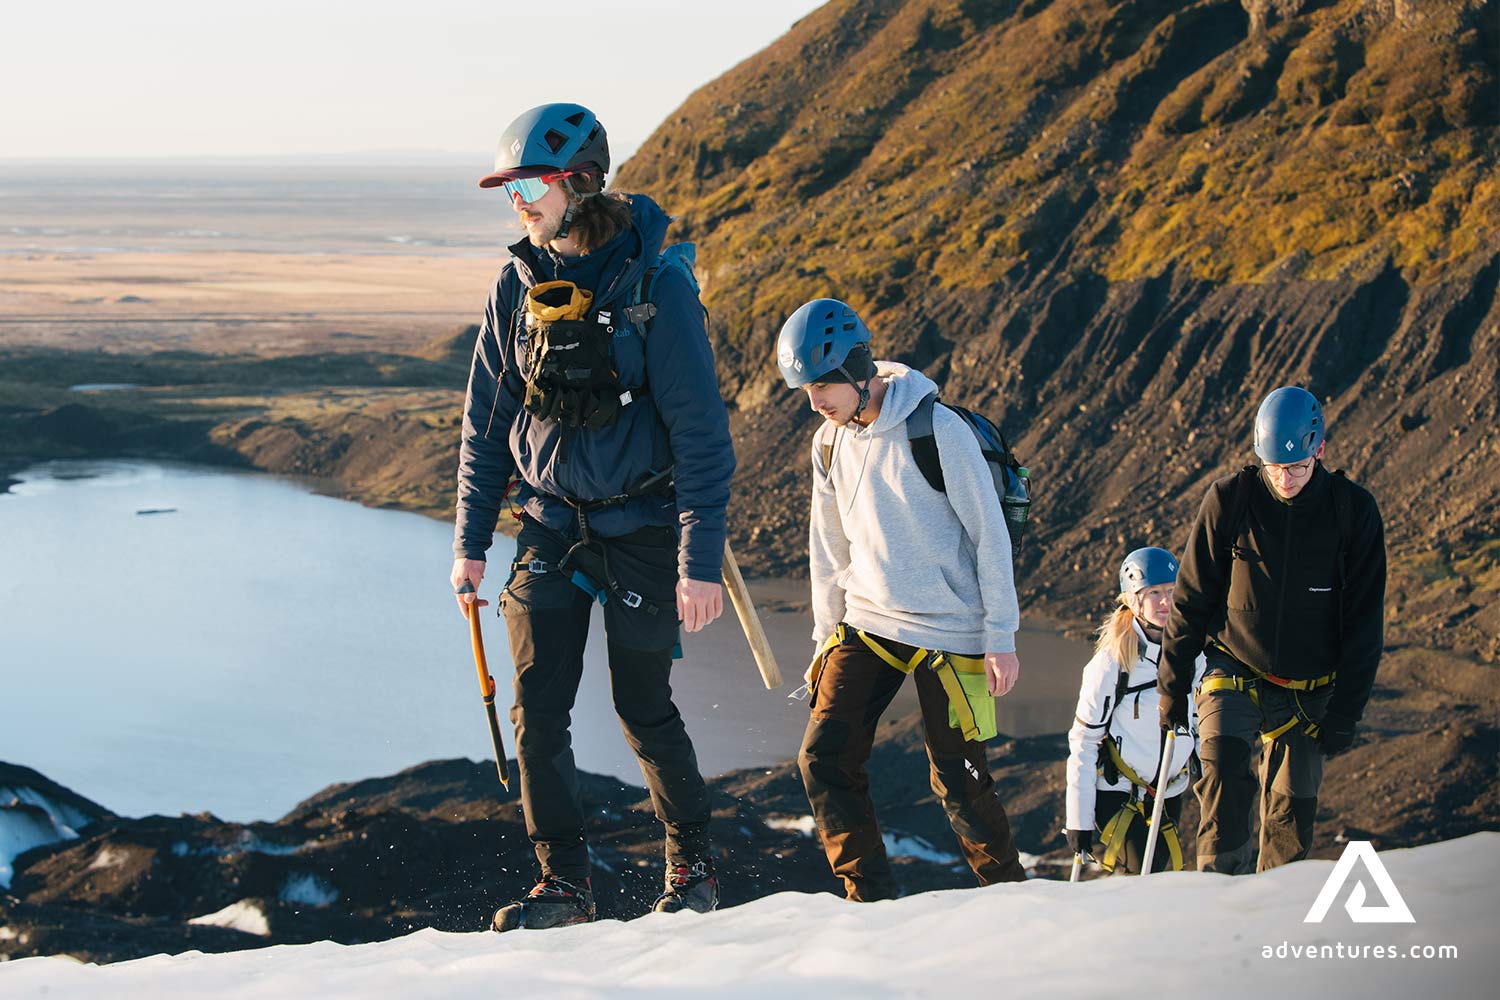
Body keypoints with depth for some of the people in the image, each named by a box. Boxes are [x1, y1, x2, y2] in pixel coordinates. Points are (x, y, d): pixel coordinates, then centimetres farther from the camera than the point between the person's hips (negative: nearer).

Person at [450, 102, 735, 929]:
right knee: (537, 711, -4)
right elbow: (487, 421, 9)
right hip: (550, 528, 4)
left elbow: (700, 431, -14)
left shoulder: (653, 286, -15)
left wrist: (701, 563, -17)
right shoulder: (518, 286, 0)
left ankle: (692, 863, 27)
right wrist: (470, 541, 5)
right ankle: (564, 885, 6)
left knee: (644, 712, 6)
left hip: (640, 527, -4)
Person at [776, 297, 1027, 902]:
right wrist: (826, 638, 15)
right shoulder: (830, 444, 5)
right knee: (823, 758, -9)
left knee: (958, 782, -3)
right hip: (867, 625, 5)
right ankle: (873, 900, 1)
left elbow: (989, 535, -10)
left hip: (950, 634, -5)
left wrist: (1000, 637, -10)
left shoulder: (938, 431, -14)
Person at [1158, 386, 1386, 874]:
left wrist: (1344, 712, -4)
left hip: (1307, 693, 1)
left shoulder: (1354, 512, -6)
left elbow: (1363, 624, 0)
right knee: (1223, 764, -27)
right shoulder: (1229, 499, -8)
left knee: (1290, 814, 2)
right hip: (1233, 673, -1)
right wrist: (1173, 685, 2)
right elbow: (1191, 600, 1)